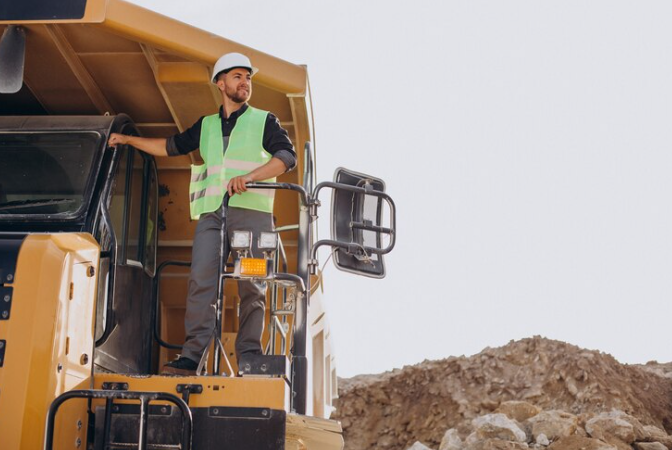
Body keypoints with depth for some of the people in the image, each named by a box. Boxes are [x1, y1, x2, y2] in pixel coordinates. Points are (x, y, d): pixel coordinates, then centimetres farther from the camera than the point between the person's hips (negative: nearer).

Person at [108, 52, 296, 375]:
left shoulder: (263, 121, 14)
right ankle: (191, 357, -14)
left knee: (251, 287, -6)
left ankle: (249, 357, -2)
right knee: (201, 283, -11)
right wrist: (128, 139, 33)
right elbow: (171, 147, 34)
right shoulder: (206, 125, 25)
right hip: (211, 213, 3)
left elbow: (287, 156, -1)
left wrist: (248, 176, -16)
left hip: (251, 211, -2)